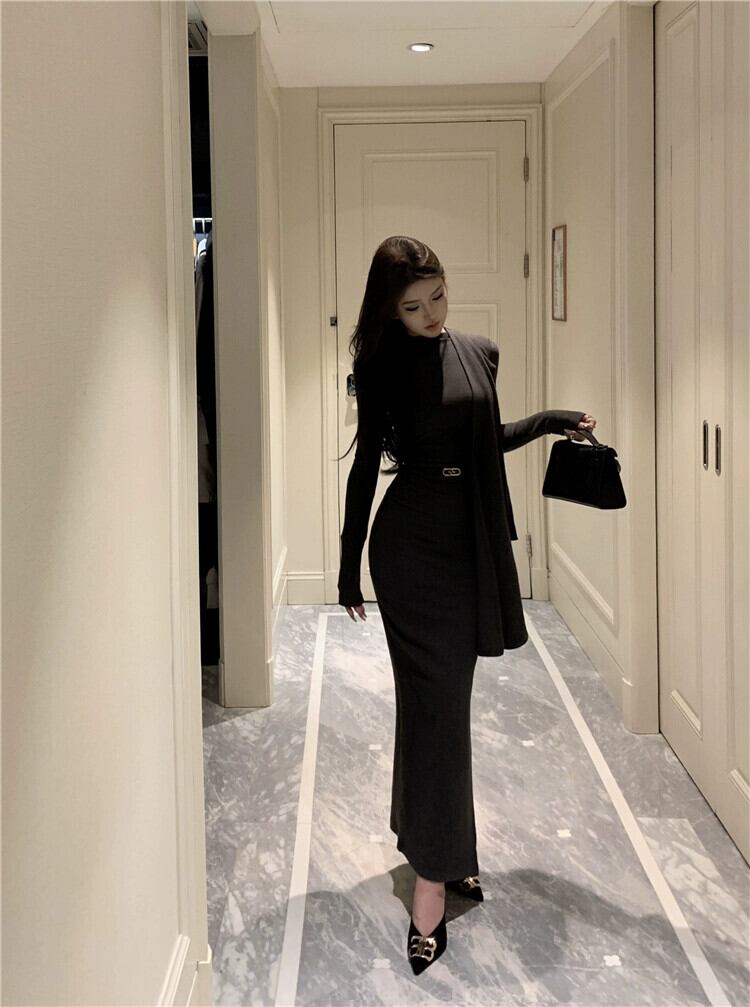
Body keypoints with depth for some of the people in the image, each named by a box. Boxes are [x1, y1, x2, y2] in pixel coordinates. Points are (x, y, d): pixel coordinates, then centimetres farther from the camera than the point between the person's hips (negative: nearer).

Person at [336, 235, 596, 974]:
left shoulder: (479, 354, 7)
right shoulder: (382, 367, -5)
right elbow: (366, 464, -1)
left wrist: (547, 421, 6)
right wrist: (349, 565, 1)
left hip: (471, 544, 4)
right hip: (411, 545, -4)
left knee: (439, 697, 12)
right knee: (437, 701, -8)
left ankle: (439, 843, 26)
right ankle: (432, 880, -4)